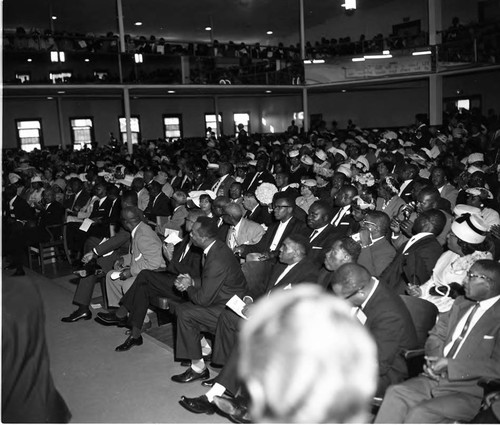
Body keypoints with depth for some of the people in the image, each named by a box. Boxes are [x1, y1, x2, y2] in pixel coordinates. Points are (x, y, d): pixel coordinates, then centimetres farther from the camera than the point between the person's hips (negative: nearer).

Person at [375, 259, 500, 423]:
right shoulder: (461, 303, 15)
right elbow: (436, 335, 19)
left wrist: (450, 364, -17)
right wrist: (434, 359, -3)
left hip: (468, 393, -6)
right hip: (435, 378, 6)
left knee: (419, 414, -27)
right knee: (395, 393, -17)